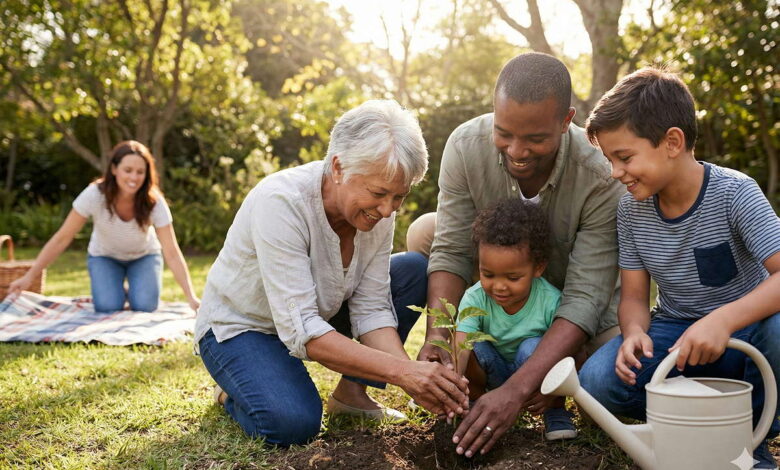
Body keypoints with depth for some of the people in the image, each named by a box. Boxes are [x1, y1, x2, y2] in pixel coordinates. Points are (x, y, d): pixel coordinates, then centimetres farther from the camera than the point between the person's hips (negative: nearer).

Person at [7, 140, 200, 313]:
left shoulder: (154, 202, -30)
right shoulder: (94, 195, -31)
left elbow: (172, 253, -32)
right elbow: (62, 238, -24)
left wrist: (191, 297, -41)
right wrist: (30, 276, -28)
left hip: (144, 256, 0)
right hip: (104, 256, 0)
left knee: (144, 306, -21)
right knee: (108, 307, -21)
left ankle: (132, 292, 14)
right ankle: (118, 292, 14)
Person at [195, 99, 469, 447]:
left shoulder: (376, 209, -15)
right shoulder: (281, 202, -34)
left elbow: (371, 310, -14)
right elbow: (299, 330, -38)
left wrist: (413, 377, -32)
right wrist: (401, 370, -44)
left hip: (317, 313, 6)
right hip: (240, 326, -6)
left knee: (416, 270, -8)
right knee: (293, 422, -32)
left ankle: (351, 392, 0)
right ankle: (233, 392, 3)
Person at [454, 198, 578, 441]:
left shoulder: (551, 302, -24)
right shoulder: (475, 298, -20)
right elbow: (459, 347, -34)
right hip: (495, 375, 1)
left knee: (532, 348, -32)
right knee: (472, 347, -27)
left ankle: (556, 413, -7)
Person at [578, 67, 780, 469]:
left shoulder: (733, 192, -17)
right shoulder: (631, 210, -4)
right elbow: (634, 296, -1)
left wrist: (723, 319, -44)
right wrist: (634, 331, -24)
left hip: (741, 331, -3)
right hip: (674, 333, 3)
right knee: (597, 381, -24)